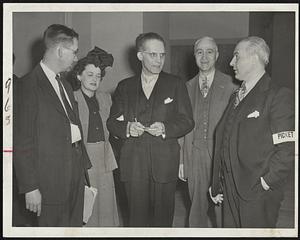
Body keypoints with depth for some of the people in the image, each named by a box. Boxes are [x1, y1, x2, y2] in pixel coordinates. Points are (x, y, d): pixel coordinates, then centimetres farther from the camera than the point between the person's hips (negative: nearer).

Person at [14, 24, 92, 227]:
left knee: (75, 225, 15)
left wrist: (84, 165, 12)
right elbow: (22, 141, -14)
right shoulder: (29, 85, -13)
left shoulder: (66, 86, 16)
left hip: (76, 174, 8)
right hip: (52, 178, -8)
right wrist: (30, 187, -15)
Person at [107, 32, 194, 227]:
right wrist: (127, 127, -12)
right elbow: (112, 122, 10)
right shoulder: (124, 87, 12)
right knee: (137, 217, 7)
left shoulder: (176, 85, 8)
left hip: (165, 164, -1)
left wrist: (165, 128, -15)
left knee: (163, 218, 5)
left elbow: (187, 121, 3)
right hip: (133, 165, 1)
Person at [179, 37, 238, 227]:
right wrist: (181, 160, 5)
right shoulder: (187, 87, 8)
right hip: (194, 159, 3)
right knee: (197, 210, 13)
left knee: (223, 209, 4)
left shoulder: (231, 86, -3)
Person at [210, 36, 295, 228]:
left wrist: (265, 184, -15)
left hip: (258, 196, -6)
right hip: (230, 192, 7)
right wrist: (217, 184, 11)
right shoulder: (236, 97, 15)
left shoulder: (279, 96, -9)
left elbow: (287, 150, -16)